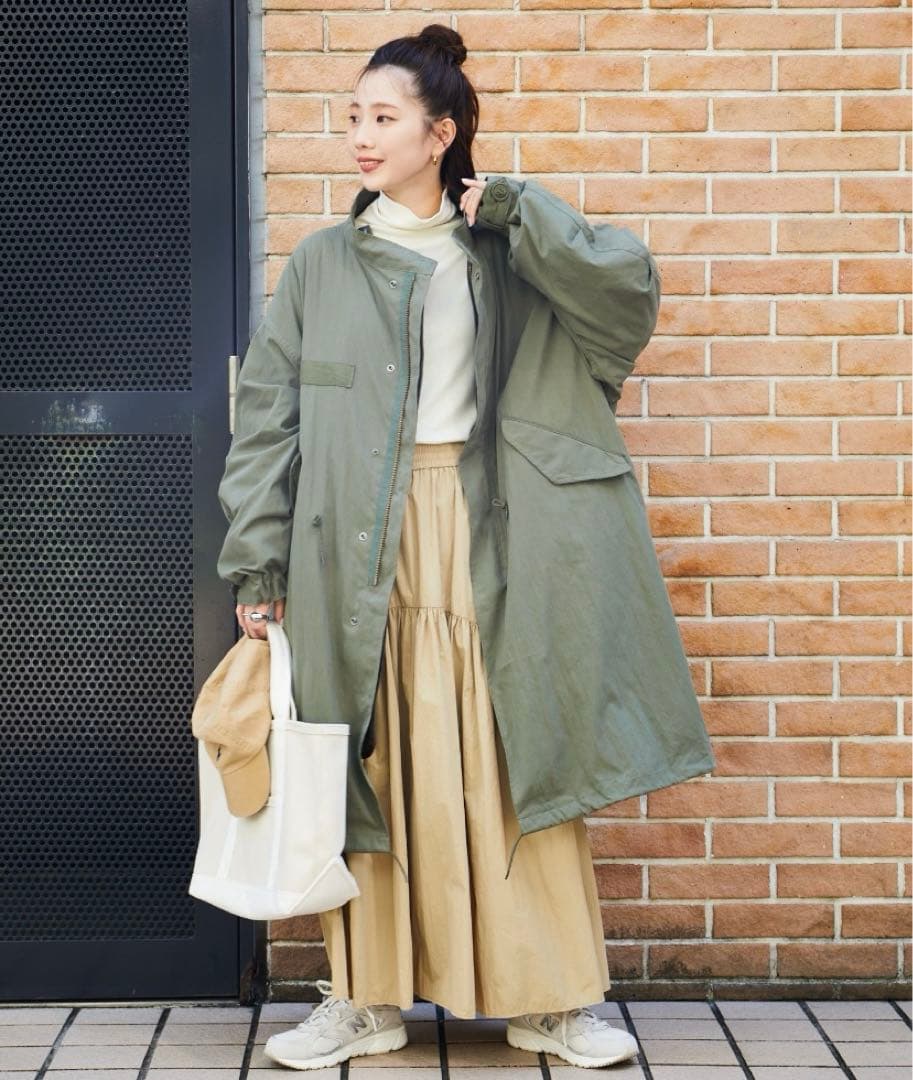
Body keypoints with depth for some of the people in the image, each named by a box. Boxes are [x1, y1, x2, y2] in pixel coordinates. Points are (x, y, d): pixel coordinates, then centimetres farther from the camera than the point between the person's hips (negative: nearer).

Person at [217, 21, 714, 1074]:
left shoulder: (511, 256, 10)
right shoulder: (322, 264, 9)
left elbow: (629, 289, -6)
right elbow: (267, 416, 5)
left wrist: (516, 210, -7)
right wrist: (257, 561, -2)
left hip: (492, 538, 0)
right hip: (365, 543, 0)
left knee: (518, 762, 2)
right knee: (376, 766, 2)